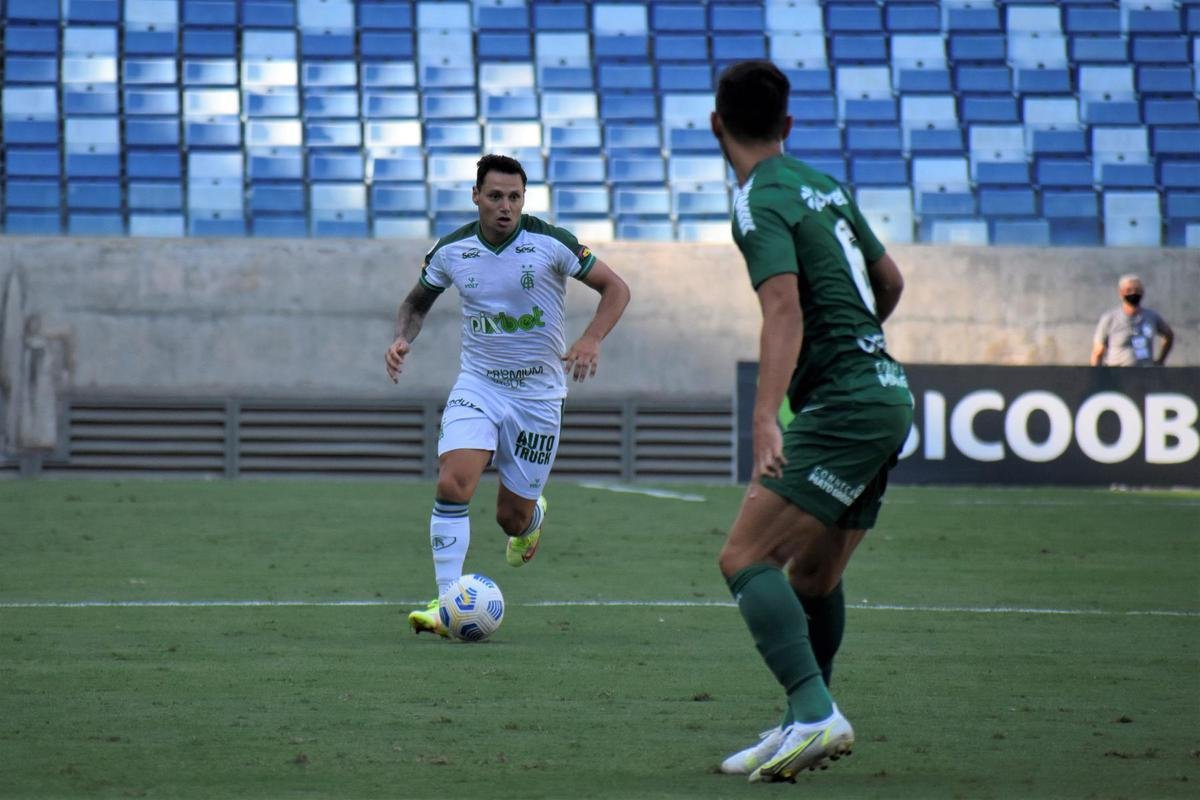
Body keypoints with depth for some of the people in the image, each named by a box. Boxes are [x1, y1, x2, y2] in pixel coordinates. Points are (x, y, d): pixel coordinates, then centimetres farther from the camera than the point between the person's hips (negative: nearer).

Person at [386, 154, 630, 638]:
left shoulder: (551, 243, -12)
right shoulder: (451, 251, -3)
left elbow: (615, 288, -5)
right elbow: (418, 301, 15)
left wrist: (591, 340, -22)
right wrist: (401, 340, -6)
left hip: (538, 393, -1)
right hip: (477, 385, 1)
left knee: (512, 518, 4)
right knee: (452, 483, -23)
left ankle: (532, 518, 44)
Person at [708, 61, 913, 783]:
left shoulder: (761, 200, -9)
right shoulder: (825, 187, 17)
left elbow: (785, 309, -23)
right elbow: (890, 282, 28)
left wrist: (765, 419, -31)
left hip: (845, 401, -9)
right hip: (888, 392, 9)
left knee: (745, 558, -15)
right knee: (813, 578, 17)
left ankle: (814, 715, -28)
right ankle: (810, 726, 23)